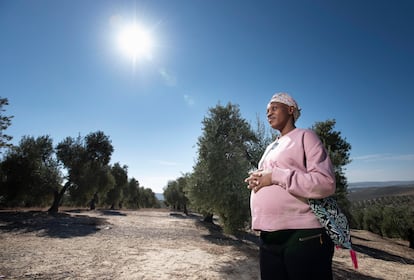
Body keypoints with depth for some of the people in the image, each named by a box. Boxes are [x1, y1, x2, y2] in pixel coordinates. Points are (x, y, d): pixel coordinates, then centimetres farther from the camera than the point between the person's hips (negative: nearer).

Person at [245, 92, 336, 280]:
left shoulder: (305, 136, -2)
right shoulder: (270, 148, 20)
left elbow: (326, 183, -14)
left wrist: (275, 176, -17)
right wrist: (256, 180, 3)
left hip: (303, 236, -7)